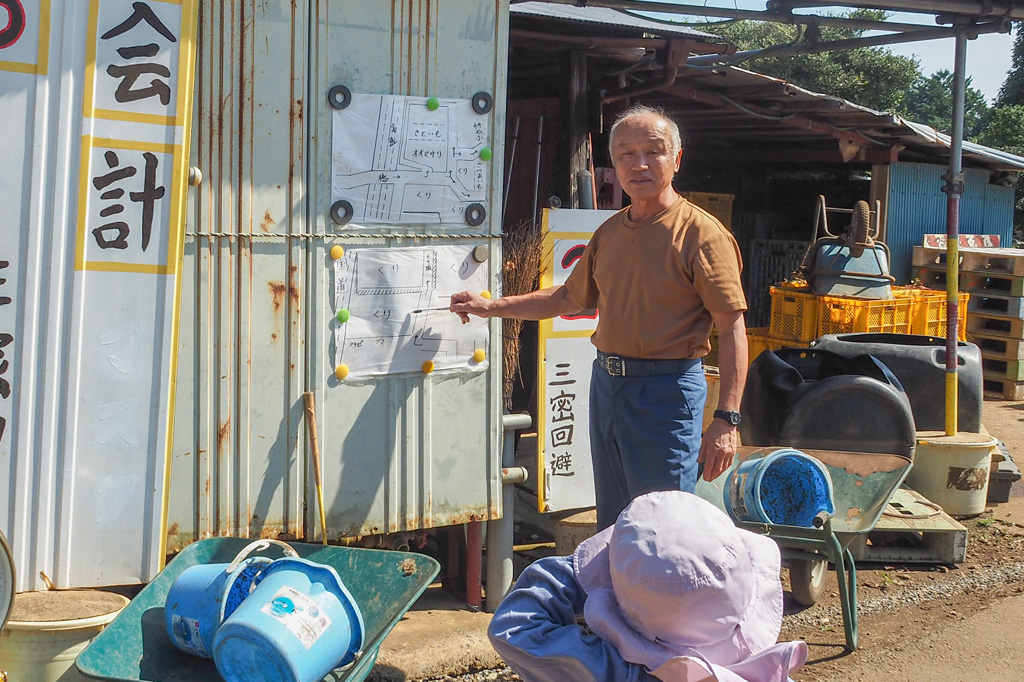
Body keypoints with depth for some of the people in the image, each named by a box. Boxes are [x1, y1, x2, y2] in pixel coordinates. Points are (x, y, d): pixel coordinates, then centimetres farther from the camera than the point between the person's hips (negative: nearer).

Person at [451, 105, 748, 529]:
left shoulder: (700, 232, -11)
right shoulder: (610, 231, 12)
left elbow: (732, 329, -15)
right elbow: (570, 298, 26)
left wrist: (726, 419, -22)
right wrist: (490, 307, 23)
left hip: (667, 390, -7)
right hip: (606, 382, 8)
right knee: (612, 528, 15)